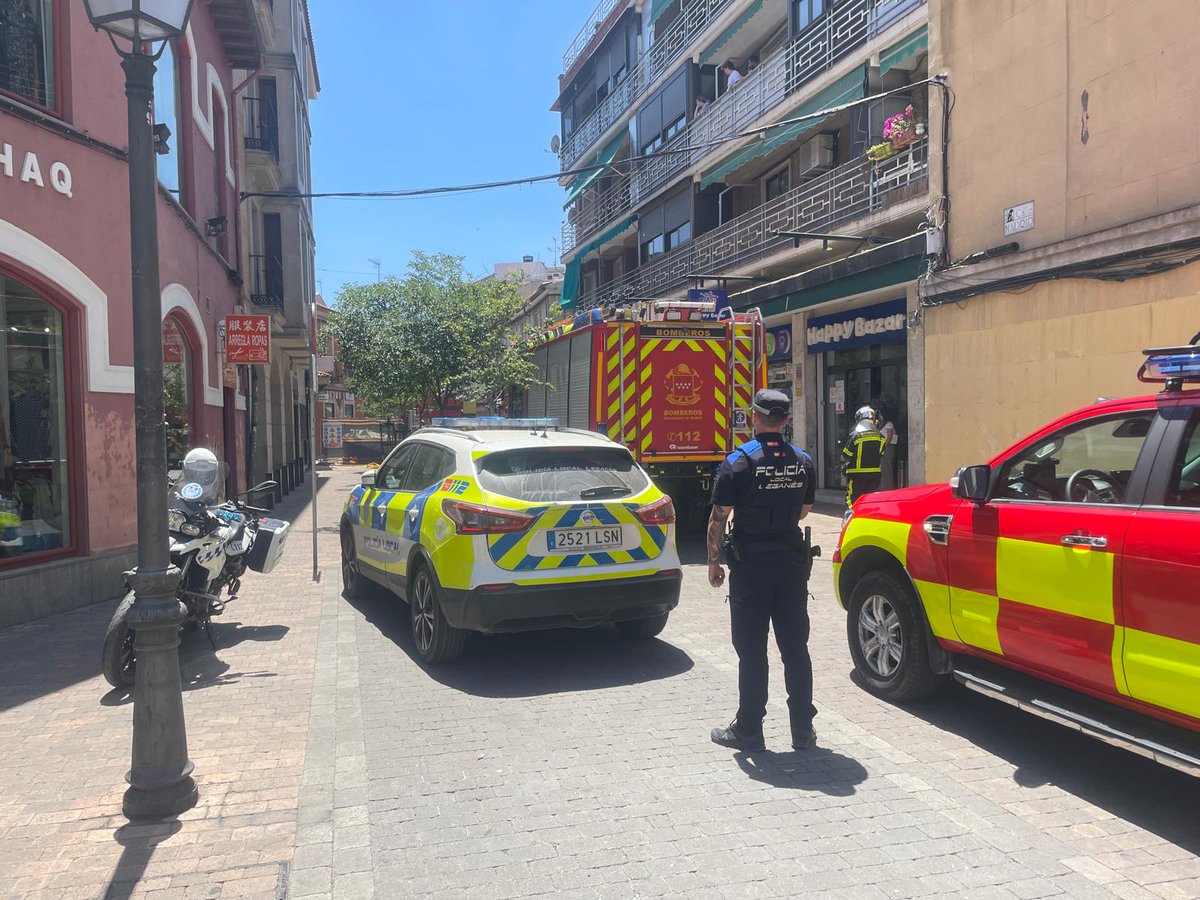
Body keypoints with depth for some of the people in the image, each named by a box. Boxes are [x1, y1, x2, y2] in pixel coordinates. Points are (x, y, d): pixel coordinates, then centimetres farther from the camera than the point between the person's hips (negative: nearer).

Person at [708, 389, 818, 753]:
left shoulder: (739, 461, -11)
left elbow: (718, 519, -11)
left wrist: (713, 562, -1)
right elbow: (802, 512, 14)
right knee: (795, 648, 11)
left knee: (751, 650, 3)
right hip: (792, 562, 4)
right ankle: (803, 729, 17)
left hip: (750, 563, -4)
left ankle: (748, 730, 11)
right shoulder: (803, 461, 4)